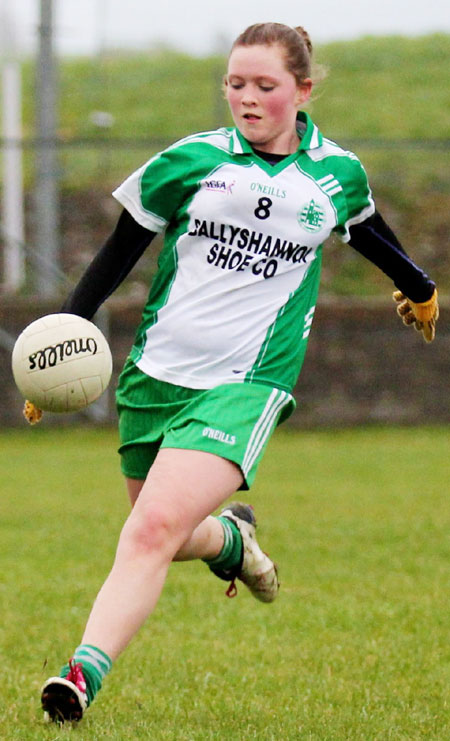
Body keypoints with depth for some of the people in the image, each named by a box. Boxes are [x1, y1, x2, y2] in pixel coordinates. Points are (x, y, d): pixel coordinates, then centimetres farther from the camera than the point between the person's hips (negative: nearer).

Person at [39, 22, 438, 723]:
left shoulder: (338, 174, 5)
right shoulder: (190, 161, 0)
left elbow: (368, 231, 28)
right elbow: (120, 250, 7)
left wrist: (419, 288, 46)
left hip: (245, 385, -2)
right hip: (156, 373, 2)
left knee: (153, 532, -21)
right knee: (165, 537, 11)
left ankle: (84, 676, -27)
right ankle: (230, 536, 46)